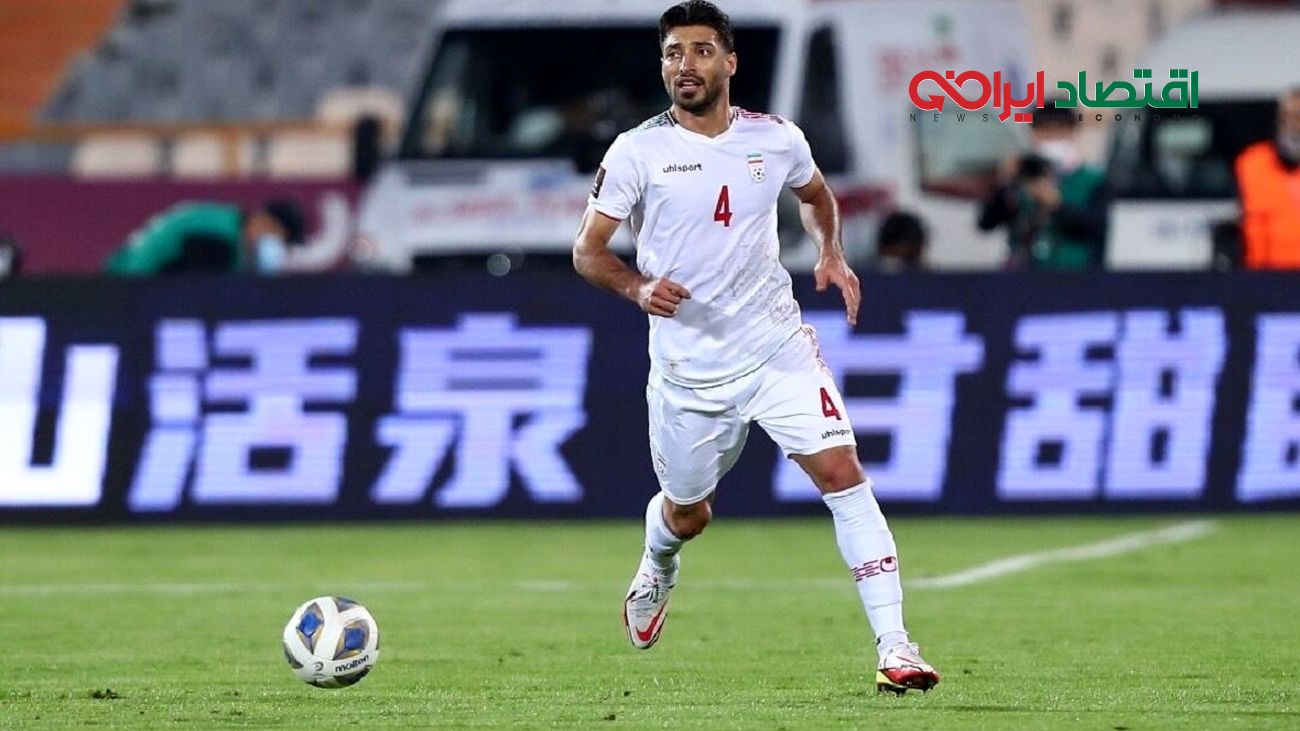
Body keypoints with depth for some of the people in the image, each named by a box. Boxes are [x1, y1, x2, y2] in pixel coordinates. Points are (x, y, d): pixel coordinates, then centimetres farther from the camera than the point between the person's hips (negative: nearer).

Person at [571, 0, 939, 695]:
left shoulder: (776, 140, 0)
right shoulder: (637, 152, -8)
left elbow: (816, 194, 22)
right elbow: (587, 251, -4)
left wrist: (832, 255, 3)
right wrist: (639, 287, -24)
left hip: (778, 347, 1)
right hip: (687, 368, -1)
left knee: (843, 473, -16)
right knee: (687, 513, 16)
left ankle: (894, 647, -17)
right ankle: (657, 568, 55)